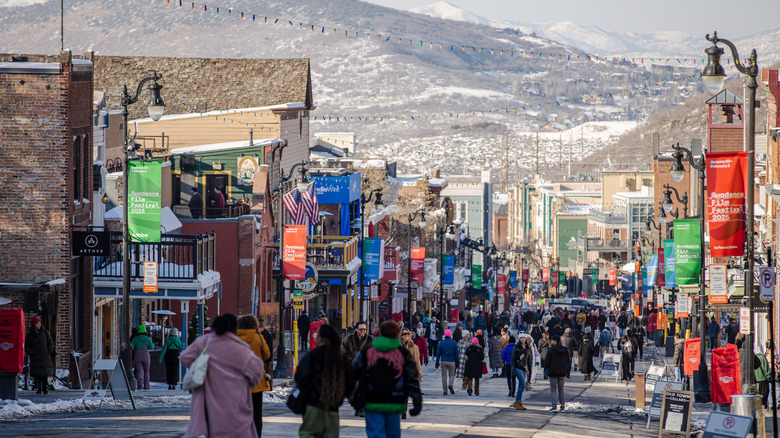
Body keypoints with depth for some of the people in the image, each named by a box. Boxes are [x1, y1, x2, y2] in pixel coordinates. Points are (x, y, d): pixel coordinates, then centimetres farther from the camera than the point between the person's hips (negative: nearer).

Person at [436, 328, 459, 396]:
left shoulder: (441, 343, 0)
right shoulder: (454, 343, -3)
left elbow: (438, 353, 2)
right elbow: (456, 353, -1)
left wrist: (437, 362, 8)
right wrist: (457, 362, 6)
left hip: (443, 362, 1)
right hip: (451, 362, -1)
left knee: (444, 376, 6)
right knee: (451, 375, 12)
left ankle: (445, 390, 2)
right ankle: (450, 385, -16)